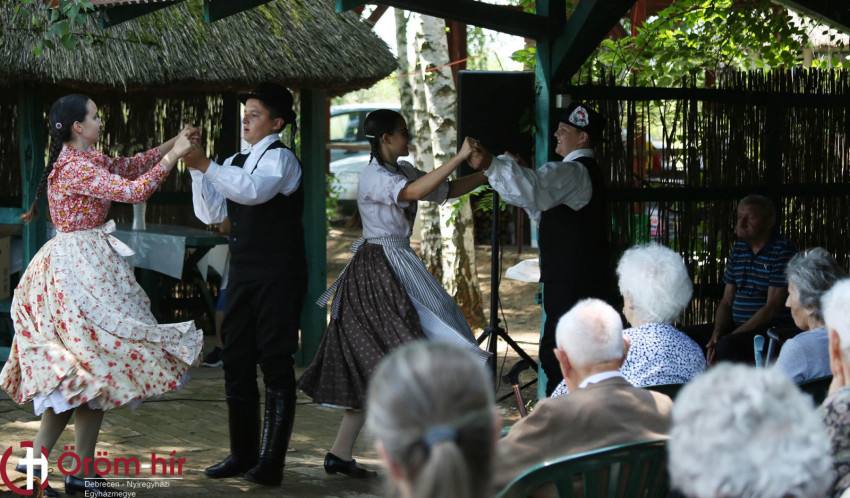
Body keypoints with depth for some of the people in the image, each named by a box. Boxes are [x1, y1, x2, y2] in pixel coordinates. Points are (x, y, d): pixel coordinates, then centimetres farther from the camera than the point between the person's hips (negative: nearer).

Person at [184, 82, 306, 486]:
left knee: (276, 367, -4)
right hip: (243, 277, 8)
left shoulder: (280, 158, -8)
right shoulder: (236, 162, 16)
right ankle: (243, 454, 19)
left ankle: (271, 463, -2)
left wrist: (205, 165, -28)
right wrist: (197, 170, -3)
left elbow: (254, 191, -28)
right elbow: (211, 213, 9)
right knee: (236, 362, 9)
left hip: (277, 278, -8)